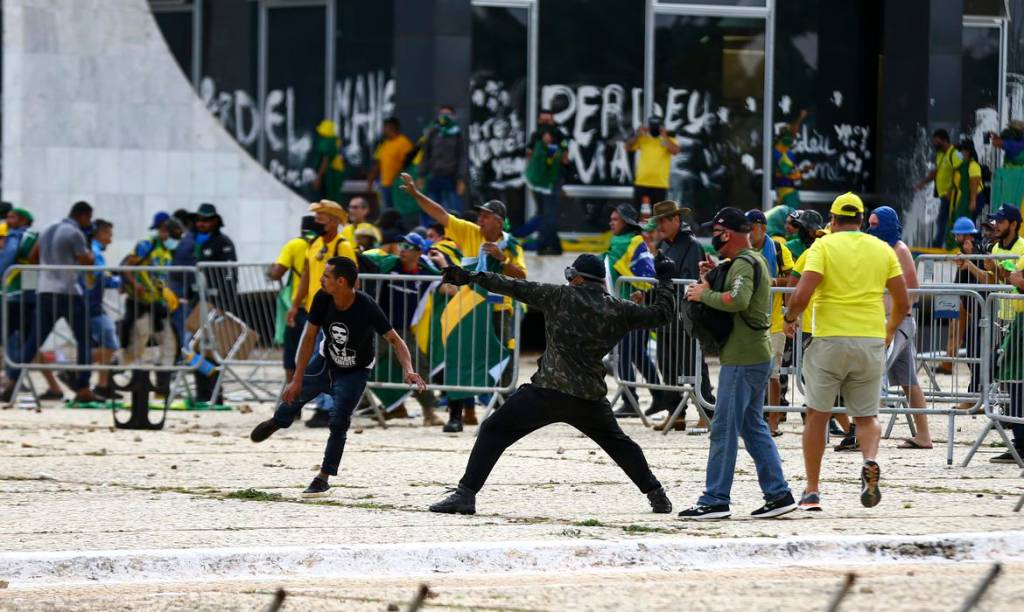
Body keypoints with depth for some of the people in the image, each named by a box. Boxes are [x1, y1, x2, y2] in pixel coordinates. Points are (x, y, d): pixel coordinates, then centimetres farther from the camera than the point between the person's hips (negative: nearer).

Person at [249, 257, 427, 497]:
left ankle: (324, 478, 1)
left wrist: (408, 371, -50)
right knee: (293, 395, 16)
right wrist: (297, 380, -16)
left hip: (355, 371, -4)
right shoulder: (322, 299, -25)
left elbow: (395, 340, -32)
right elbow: (309, 337, -16)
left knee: (339, 421, -14)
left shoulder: (366, 307, -35)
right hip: (326, 360, 4)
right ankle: (278, 421, 53)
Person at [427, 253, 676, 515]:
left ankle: (466, 494, -8)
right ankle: (657, 495, 26)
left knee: (493, 431, 4)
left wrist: (472, 277, 5)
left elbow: (517, 288, 0)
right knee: (618, 442, 27)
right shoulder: (619, 310, 6)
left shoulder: (560, 296, 0)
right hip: (590, 398, 4)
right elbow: (661, 314, 15)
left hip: (547, 392, -3)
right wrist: (665, 280, 32)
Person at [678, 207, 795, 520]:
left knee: (724, 429, -6)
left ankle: (715, 500, -5)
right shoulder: (756, 260, 18)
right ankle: (778, 494, 13)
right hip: (757, 356, 10)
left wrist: (704, 294, -18)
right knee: (753, 426, 15)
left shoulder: (743, 263, -15)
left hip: (742, 359, -10)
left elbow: (738, 300, -31)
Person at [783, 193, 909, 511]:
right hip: (871, 342, 2)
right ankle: (870, 462, -18)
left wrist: (789, 319, 6)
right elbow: (903, 303, 8)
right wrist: (890, 330, 26)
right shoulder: (882, 250, 8)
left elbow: (801, 295, -14)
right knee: (866, 416, 13)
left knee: (817, 415, 10)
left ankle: (812, 491, 10)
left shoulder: (823, 246, -2)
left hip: (830, 340, -2)